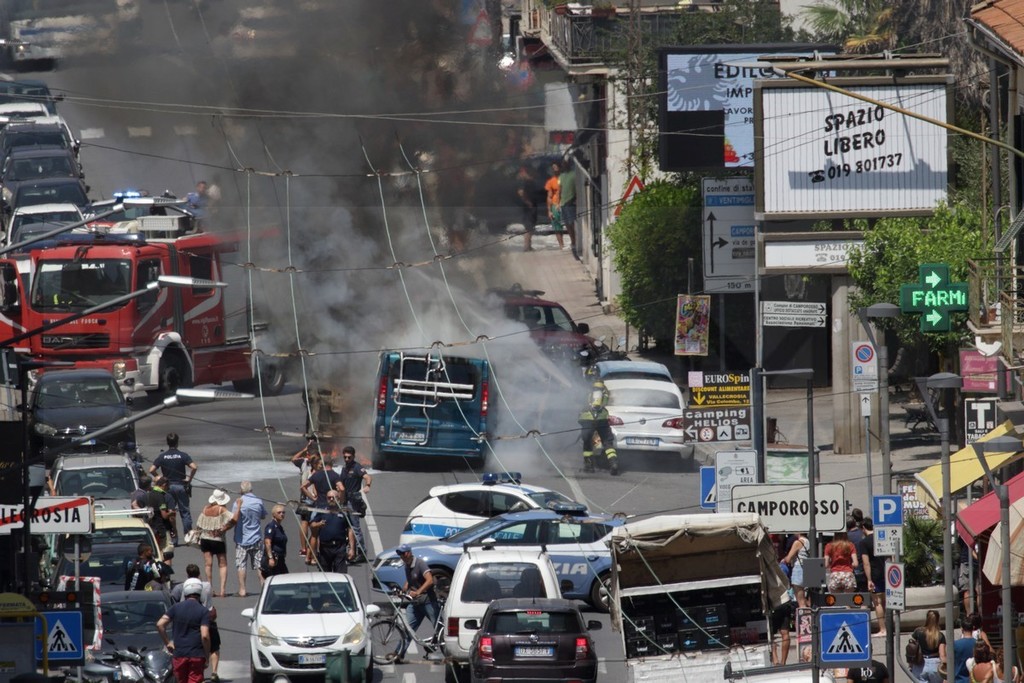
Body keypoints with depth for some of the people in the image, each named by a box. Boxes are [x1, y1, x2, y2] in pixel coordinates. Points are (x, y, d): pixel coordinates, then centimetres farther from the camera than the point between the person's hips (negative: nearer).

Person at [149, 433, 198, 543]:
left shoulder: (162, 456, -3)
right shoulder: (183, 455, -7)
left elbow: (151, 470, -10)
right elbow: (194, 467, -19)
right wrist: (189, 479, -6)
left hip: (168, 487, 1)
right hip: (181, 486, -1)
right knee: (185, 512, 6)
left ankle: (173, 538, 4)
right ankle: (188, 536, 2)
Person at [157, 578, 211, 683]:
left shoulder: (176, 608, 3)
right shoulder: (203, 611, -5)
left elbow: (160, 624, -4)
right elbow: (205, 636, -14)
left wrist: (167, 643, 7)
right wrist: (207, 656, -3)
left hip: (179, 654, 3)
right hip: (197, 655, -3)